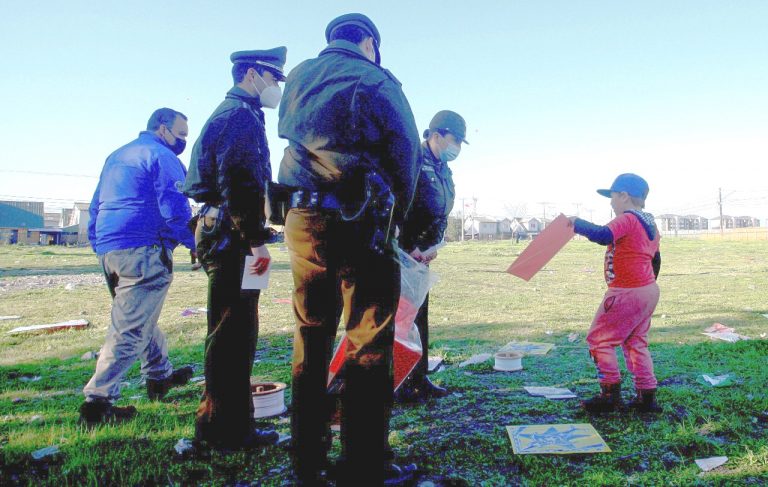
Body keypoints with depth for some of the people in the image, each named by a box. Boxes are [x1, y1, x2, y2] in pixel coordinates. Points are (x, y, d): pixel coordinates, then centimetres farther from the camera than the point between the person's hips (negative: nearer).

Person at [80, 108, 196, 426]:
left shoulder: (116, 157, 24)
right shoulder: (162, 157, -4)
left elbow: (96, 206, 25)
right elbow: (174, 209, -15)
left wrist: (99, 247, 27)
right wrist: (196, 244, -5)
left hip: (108, 252, 10)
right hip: (143, 251, -10)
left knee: (142, 318, 22)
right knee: (130, 328, -8)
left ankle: (160, 376, 34)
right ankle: (98, 400, -9)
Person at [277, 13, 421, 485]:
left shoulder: (297, 78, 18)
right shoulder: (376, 82, 0)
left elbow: (290, 140, 17)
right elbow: (405, 155, -3)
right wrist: (396, 217, 7)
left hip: (300, 220, 6)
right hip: (358, 223, -5)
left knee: (311, 337, 12)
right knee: (369, 344, -1)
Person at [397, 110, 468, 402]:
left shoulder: (444, 172, 16)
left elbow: (442, 214, 16)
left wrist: (433, 245, -2)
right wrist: (410, 248, -17)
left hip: (420, 252, 9)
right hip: (398, 251, -9)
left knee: (419, 312, 12)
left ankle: (418, 378, 21)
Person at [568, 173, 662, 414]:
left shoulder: (627, 220, -16)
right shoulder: (650, 224, 14)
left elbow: (603, 235, -36)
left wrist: (578, 223, -21)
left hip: (626, 294, -10)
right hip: (649, 290, 10)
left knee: (599, 339, 2)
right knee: (636, 342, 18)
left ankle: (611, 395, 6)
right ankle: (647, 397, 20)